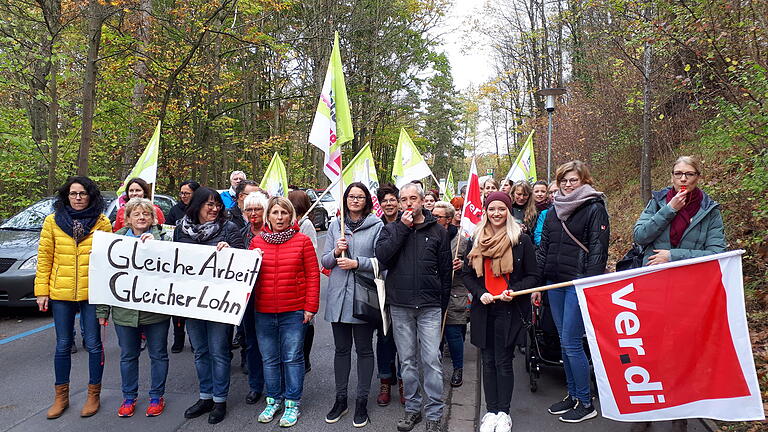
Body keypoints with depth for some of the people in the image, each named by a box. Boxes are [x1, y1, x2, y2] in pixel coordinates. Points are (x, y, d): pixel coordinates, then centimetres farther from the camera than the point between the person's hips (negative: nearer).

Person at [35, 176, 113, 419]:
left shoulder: (102, 223, -1)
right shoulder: (53, 221, 4)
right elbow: (44, 257, 5)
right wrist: (42, 291, 0)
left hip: (92, 292, -2)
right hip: (60, 293, 2)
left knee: (93, 344, 7)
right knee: (63, 345, 12)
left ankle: (93, 395, 22)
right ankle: (61, 397, 28)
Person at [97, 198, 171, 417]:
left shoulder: (162, 238, -1)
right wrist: (102, 310, 5)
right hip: (124, 310, 2)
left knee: (158, 355, 11)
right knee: (128, 356, 15)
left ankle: (157, 396, 28)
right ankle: (129, 397, 34)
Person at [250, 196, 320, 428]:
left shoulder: (302, 241, -2)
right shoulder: (256, 241, 6)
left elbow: (312, 275, -3)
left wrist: (310, 307, -6)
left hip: (294, 311, -3)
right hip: (263, 312, 3)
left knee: (292, 358, 4)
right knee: (269, 359, 12)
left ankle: (292, 403, 19)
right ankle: (273, 400, 30)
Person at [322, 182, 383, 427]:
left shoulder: (376, 226, -2)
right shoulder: (335, 225, 9)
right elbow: (325, 262, 9)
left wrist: (358, 263, -18)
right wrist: (335, 252, -11)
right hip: (338, 296, 4)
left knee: (364, 350, 8)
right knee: (341, 349, 14)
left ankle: (362, 401, 21)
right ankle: (340, 400, 27)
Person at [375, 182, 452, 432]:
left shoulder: (438, 231, 4)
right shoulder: (391, 229, 6)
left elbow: (445, 271, 7)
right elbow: (381, 256, -13)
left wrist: (443, 306, 6)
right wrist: (402, 228, -13)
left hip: (429, 307, -1)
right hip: (400, 305, 1)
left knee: (432, 360, -1)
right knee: (407, 360, 11)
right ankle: (412, 408, 25)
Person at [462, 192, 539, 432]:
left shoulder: (521, 240, -2)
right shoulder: (476, 241, 8)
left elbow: (532, 276, 1)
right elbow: (467, 274, 11)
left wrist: (513, 291, -15)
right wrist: (479, 293, -7)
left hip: (509, 311, -3)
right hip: (483, 310, 3)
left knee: (504, 362, 4)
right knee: (488, 362, 11)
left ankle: (504, 412, 19)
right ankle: (491, 410, 22)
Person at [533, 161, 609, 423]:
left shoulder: (595, 209, -4)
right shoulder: (553, 212, 14)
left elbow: (598, 250, -10)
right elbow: (543, 248, 15)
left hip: (578, 283, -6)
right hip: (554, 283, 6)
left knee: (571, 343, -5)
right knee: (564, 342, 12)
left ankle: (585, 403, 11)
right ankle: (572, 395, 26)